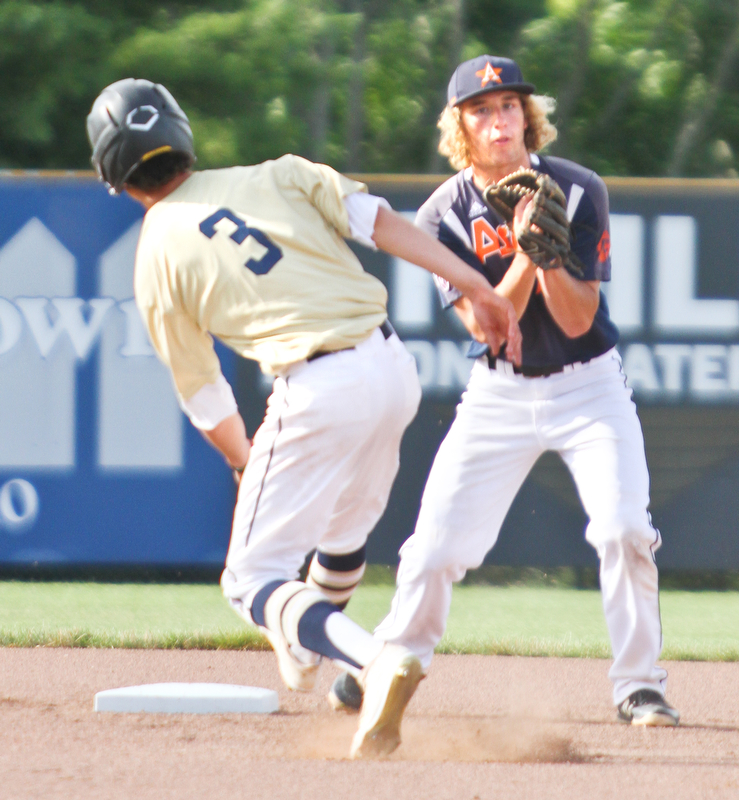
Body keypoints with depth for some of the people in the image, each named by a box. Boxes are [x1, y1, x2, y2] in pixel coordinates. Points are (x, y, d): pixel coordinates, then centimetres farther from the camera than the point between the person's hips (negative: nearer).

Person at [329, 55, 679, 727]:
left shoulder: (578, 192, -13)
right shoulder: (445, 215, -11)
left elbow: (576, 321, -16)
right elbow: (487, 325, -18)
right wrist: (524, 253, -32)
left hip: (588, 387, -1)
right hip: (499, 393, 1)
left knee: (625, 529, -19)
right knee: (437, 544, -3)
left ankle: (639, 686, -5)